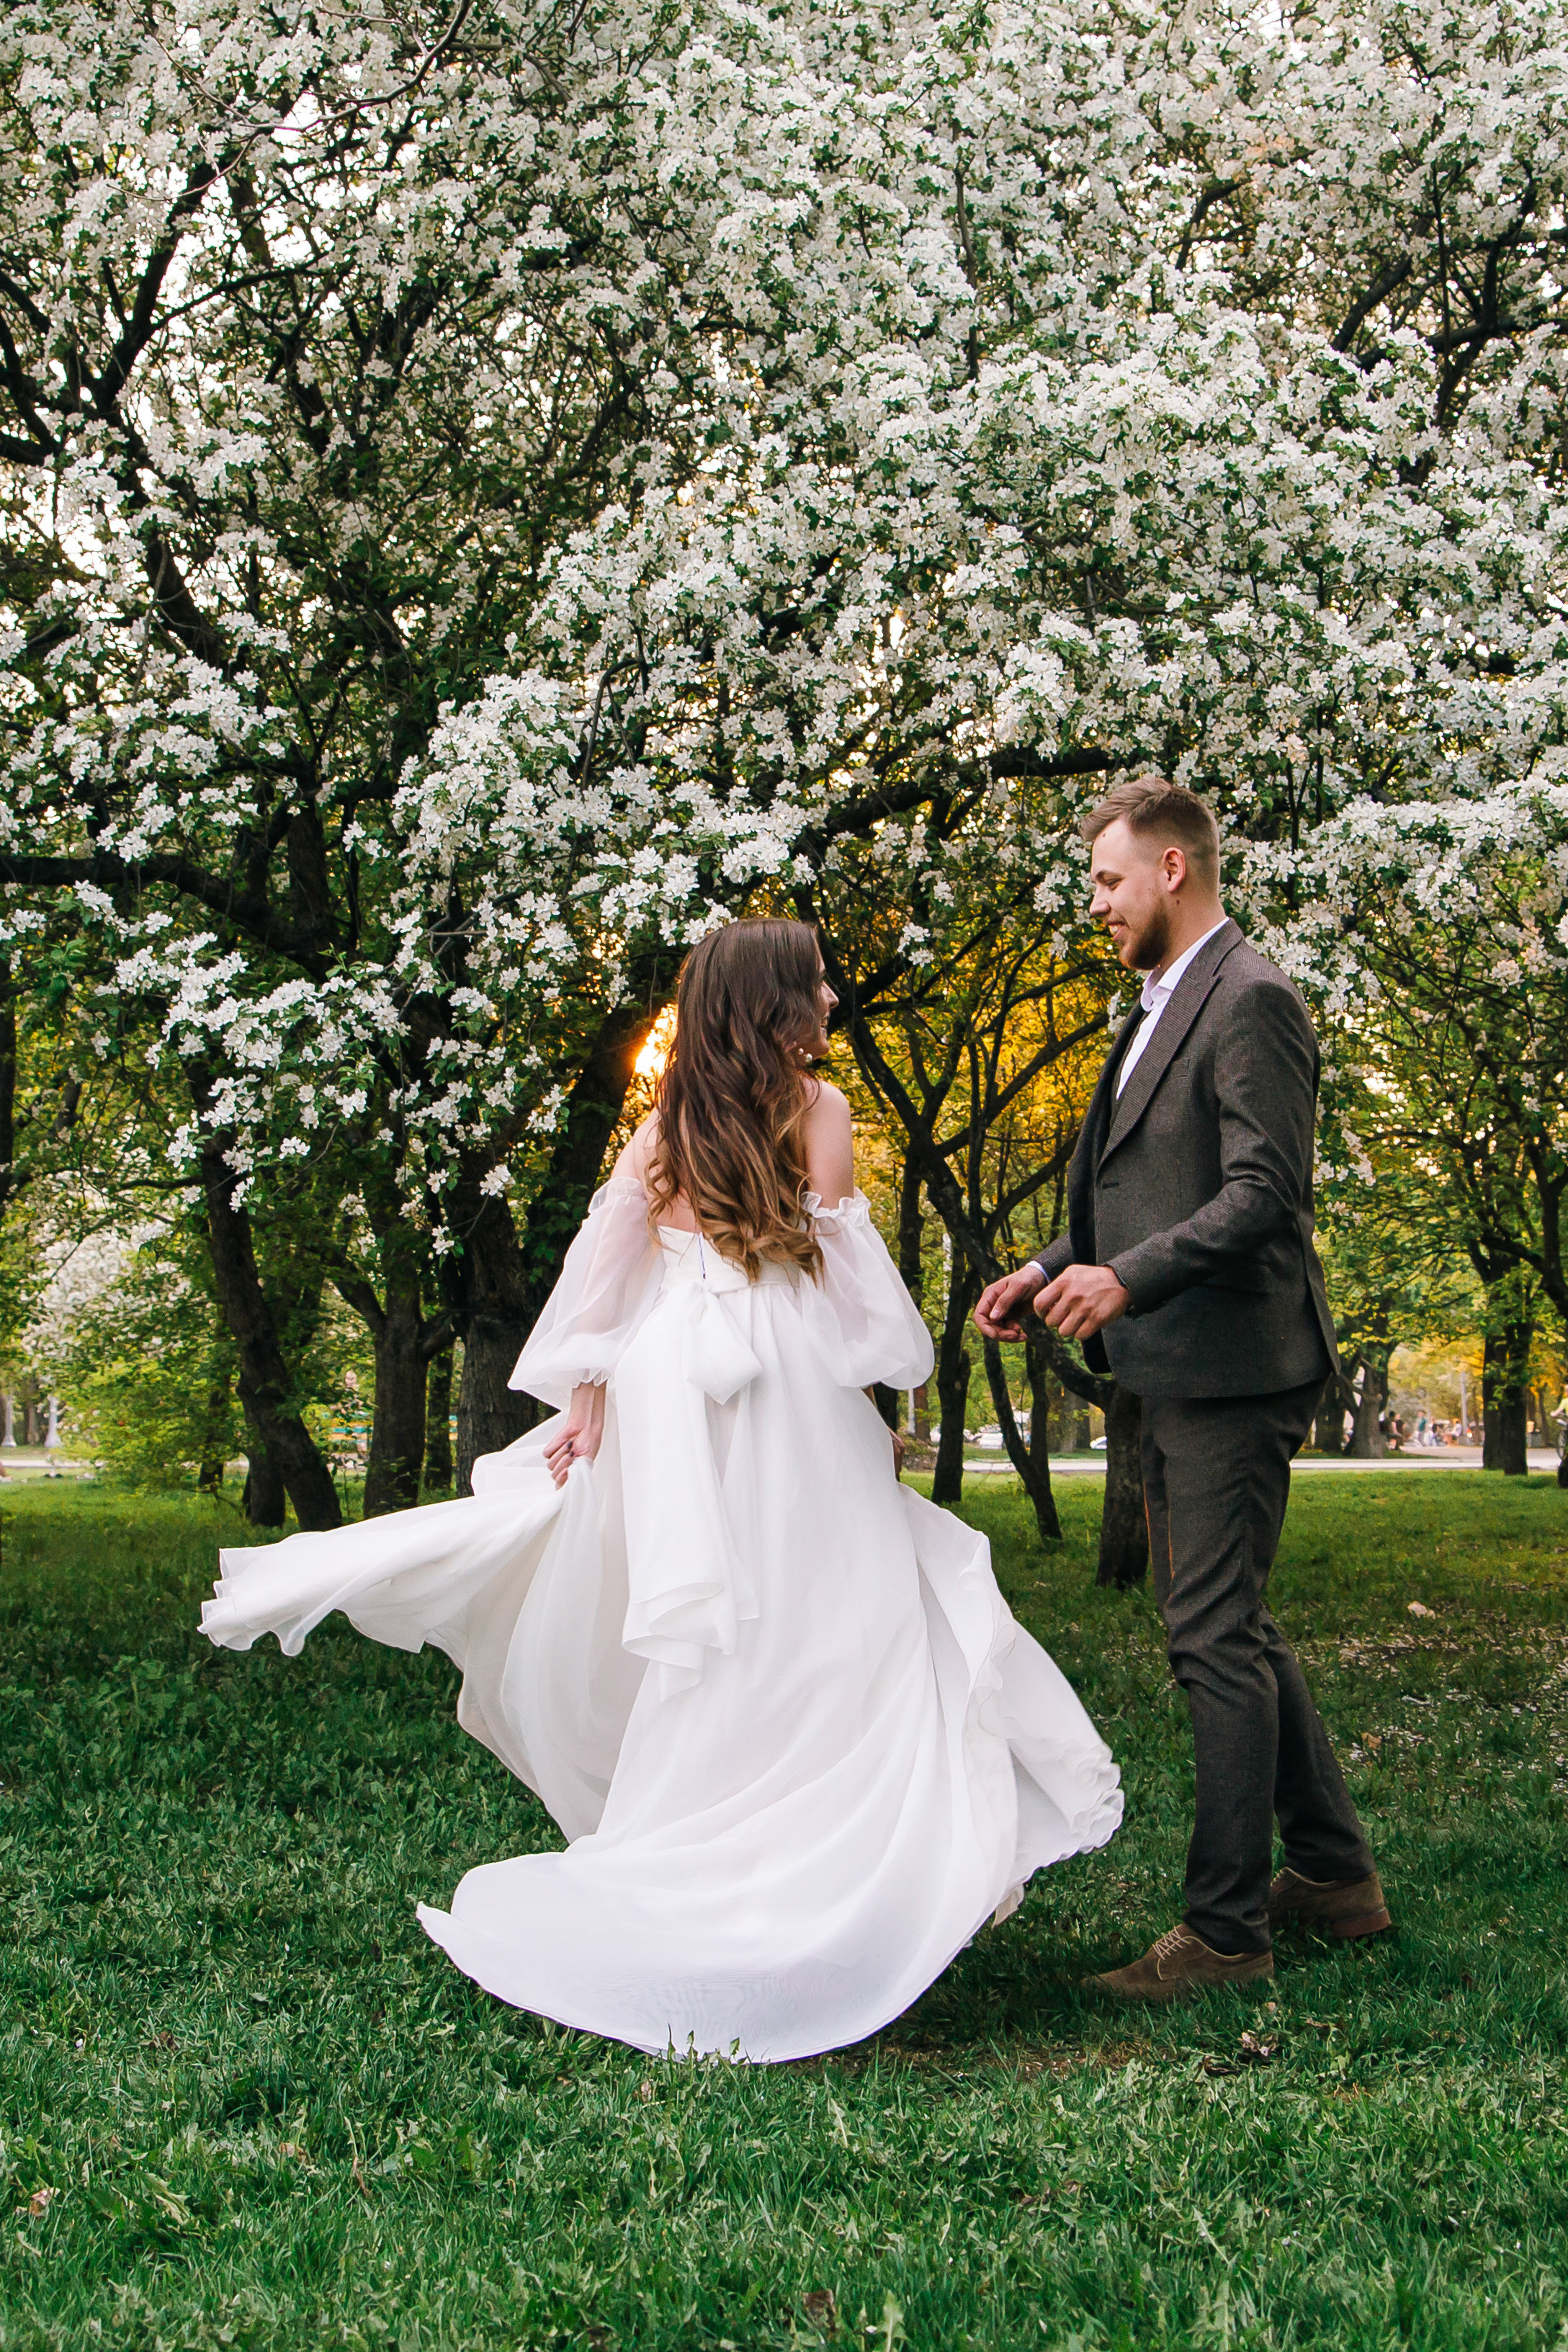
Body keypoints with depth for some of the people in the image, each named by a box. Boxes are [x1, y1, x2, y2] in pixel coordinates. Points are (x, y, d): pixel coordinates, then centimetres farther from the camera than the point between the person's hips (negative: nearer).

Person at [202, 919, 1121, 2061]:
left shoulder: (668, 1122, 11)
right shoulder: (817, 1106, -1)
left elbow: (609, 1251, 4)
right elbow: (842, 1271, -3)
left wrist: (587, 1397, 5)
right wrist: (877, 1397, 7)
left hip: (665, 1379, 5)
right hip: (786, 1384, -5)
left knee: (680, 1642, 12)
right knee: (812, 1632, -1)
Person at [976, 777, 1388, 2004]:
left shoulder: (1251, 1001, -13)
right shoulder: (1164, 1006, 18)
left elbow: (1267, 1191, -21)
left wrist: (1128, 1279, -27)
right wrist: (1056, 1268, 11)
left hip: (1233, 1373, -11)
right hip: (1181, 1377, 11)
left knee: (1216, 1638, -6)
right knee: (1234, 1628, 17)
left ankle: (1226, 1927, 3)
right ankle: (1335, 1871, 29)